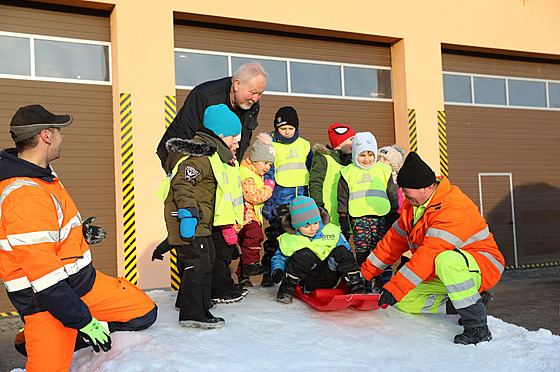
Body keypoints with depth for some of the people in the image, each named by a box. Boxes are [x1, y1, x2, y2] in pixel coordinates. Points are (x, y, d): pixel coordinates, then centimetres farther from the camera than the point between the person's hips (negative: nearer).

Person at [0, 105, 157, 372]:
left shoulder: (40, 175, 6)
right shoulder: (26, 196, -28)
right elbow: (42, 273, -28)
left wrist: (78, 233, 15)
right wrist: (82, 320, -23)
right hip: (47, 303, -9)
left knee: (144, 313, 8)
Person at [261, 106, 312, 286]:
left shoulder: (304, 145, 13)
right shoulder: (271, 145, 1)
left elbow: (312, 171, 20)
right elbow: (267, 174, 0)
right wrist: (267, 201, -7)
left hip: (302, 200, 4)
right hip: (280, 200, -4)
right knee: (276, 236, -3)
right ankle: (268, 272, 8)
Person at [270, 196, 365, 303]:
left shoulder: (332, 231, 3)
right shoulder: (288, 239, 0)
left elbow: (348, 255, 10)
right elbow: (279, 258, 11)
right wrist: (277, 271, -10)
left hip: (329, 280, 2)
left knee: (341, 251, -20)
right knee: (306, 254, -30)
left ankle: (357, 289, -20)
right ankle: (287, 289, -21)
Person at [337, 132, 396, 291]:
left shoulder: (384, 170, 11)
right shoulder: (348, 173, 8)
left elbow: (392, 195, 15)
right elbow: (342, 198, 10)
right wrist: (343, 219, 5)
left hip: (380, 217, 0)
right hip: (358, 219, 0)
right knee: (362, 252, 0)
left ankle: (384, 281, 9)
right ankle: (364, 283, 9)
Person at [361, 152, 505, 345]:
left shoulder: (453, 209, -28)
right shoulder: (413, 205, 2)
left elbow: (429, 254, -35)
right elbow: (395, 239, 10)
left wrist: (395, 287, -37)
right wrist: (365, 272, 8)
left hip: (482, 266, -9)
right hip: (443, 273, 10)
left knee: (447, 260, -41)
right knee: (405, 302, -1)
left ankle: (477, 327, -30)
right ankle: (473, 301, 1)